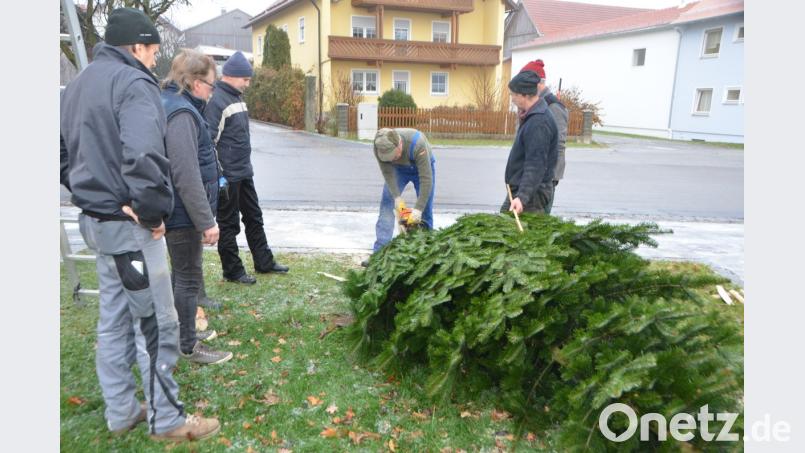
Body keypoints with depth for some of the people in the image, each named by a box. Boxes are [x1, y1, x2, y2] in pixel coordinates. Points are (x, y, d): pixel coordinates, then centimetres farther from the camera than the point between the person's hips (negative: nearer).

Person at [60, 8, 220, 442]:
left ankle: (120, 411, 30)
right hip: (129, 225, -9)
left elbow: (65, 151, 19)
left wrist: (86, 194, 14)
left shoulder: (78, 84, 15)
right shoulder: (133, 83, -15)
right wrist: (154, 211, -17)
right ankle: (166, 419, 14)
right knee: (156, 324, 2)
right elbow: (144, 158, -29)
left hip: (95, 219, 10)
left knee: (114, 321, 17)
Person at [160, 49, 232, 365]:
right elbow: (187, 176, -27)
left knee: (182, 275, 21)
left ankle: (184, 333, 37)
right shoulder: (181, 113, -21)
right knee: (189, 279, 2)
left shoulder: (170, 104, 12)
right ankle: (189, 347, 15)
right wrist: (206, 221, -22)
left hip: (176, 211, 10)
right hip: (183, 212, -10)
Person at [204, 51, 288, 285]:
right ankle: (233, 271, 15)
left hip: (244, 172, 9)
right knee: (229, 224, 3)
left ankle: (264, 262, 28)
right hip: (228, 175, -9)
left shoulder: (237, 97, 13)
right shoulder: (216, 100, -16)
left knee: (254, 217, 16)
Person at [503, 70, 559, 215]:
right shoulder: (531, 117, 11)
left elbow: (535, 166, -30)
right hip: (521, 189, 11)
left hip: (532, 193, -11)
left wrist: (522, 197, -36)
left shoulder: (538, 123, -23)